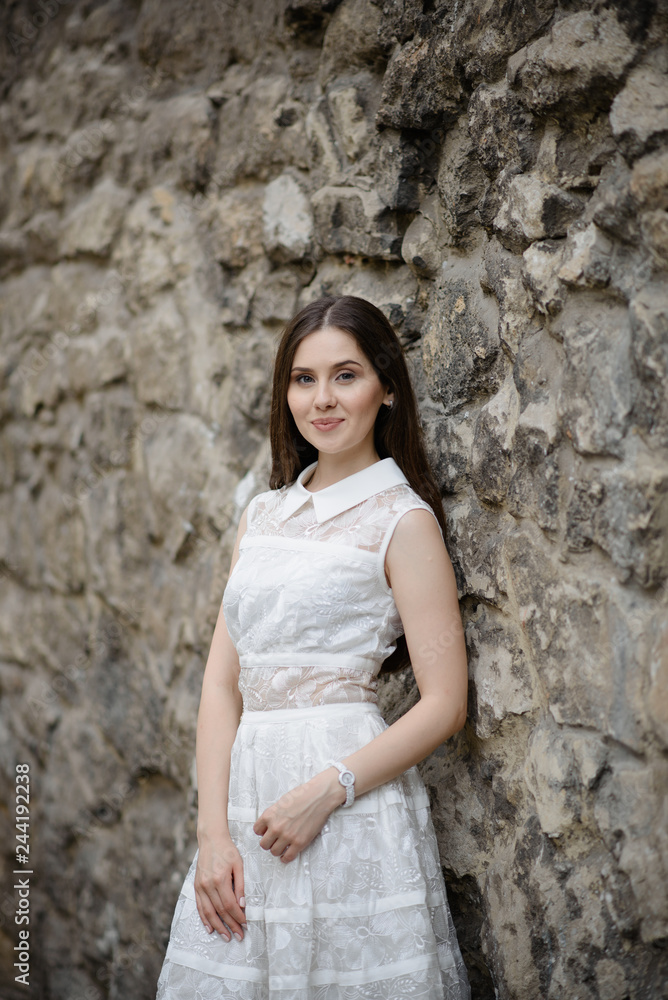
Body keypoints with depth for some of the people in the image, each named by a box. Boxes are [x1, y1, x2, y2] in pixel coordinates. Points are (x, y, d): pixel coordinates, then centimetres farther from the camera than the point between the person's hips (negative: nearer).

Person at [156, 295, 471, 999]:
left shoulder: (402, 519, -5)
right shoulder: (263, 514, 12)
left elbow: (445, 705, -9)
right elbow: (222, 680, 7)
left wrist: (326, 790, -17)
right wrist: (213, 831, -4)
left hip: (351, 807, -5)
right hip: (245, 792, 5)